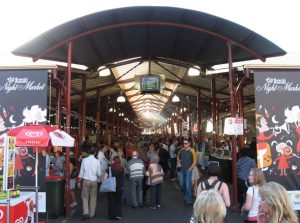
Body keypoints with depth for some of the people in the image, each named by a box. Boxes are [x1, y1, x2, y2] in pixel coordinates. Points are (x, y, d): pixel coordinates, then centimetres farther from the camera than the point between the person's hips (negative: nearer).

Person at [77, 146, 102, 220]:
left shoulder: (84, 160, -6)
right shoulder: (97, 161, -8)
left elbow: (81, 172, -2)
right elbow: (99, 173, -3)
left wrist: (79, 181, 8)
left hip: (85, 181, 0)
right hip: (94, 181, 0)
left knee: (85, 197, 11)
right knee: (93, 198, 13)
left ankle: (86, 212, -3)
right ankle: (91, 214, 20)